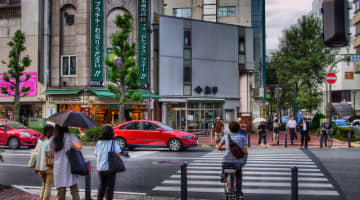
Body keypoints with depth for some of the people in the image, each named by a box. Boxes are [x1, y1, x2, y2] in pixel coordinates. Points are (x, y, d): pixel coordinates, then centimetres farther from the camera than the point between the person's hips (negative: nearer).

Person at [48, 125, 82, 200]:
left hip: (59, 169, 2)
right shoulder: (71, 136, -2)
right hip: (71, 169, -2)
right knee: (75, 192, 4)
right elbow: (79, 146, -18)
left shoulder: (52, 140, 6)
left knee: (60, 194, 8)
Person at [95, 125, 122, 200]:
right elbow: (118, 154, -14)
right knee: (110, 186, 8)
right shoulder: (113, 142, -10)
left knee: (101, 184, 21)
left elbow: (96, 155, 4)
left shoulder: (99, 142, 1)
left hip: (100, 168, 4)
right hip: (110, 168, -4)